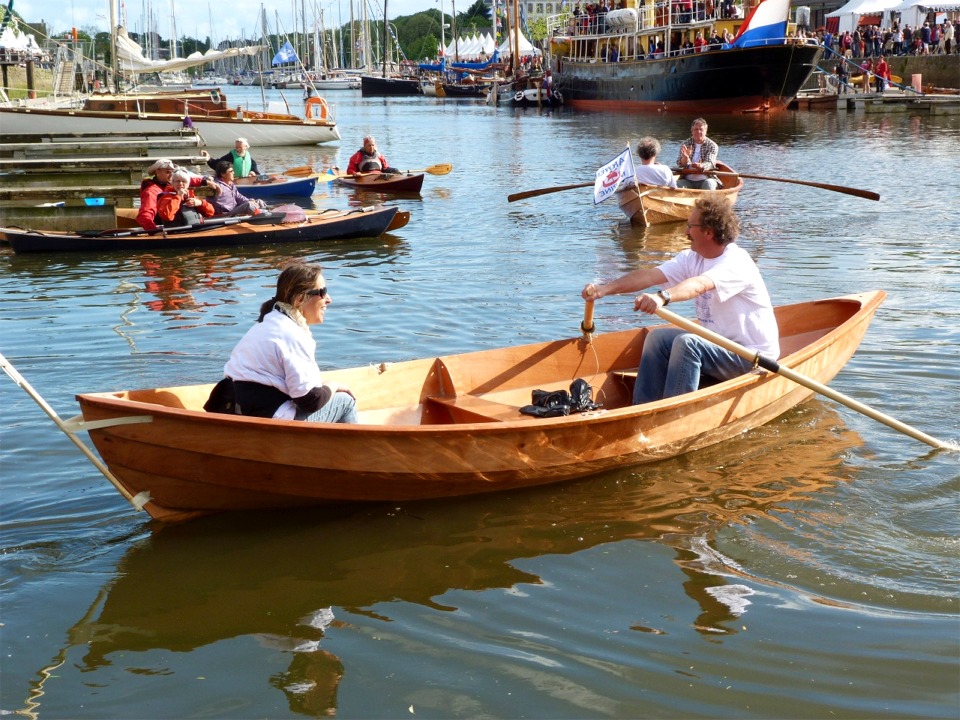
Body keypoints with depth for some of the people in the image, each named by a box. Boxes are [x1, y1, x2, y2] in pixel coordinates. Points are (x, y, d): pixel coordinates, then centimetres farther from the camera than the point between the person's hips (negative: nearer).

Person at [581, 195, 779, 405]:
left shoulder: (736, 262, -21)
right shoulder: (692, 258, 4)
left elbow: (699, 285, -40)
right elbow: (651, 275, -8)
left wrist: (663, 297, -57)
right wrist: (606, 289, -20)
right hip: (716, 342, 8)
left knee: (687, 342, -28)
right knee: (658, 337, -6)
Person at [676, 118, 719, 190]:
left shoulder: (712, 145, 1)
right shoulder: (686, 144, 8)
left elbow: (709, 163, -14)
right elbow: (681, 164, -2)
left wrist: (701, 166, -39)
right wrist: (685, 158, -27)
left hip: (706, 179, -2)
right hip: (688, 180, 2)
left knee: (709, 183, -33)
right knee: (679, 184, -28)